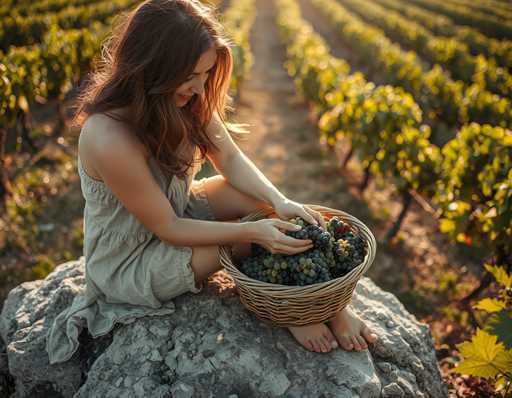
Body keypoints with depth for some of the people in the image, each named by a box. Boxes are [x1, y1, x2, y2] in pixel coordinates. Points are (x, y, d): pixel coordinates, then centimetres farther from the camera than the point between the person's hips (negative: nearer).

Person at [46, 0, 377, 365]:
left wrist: (280, 202, -25)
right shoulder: (109, 140, -36)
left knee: (261, 198, -13)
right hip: (128, 263, -6)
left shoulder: (186, 98, -14)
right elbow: (167, 229, -26)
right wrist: (253, 230, -31)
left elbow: (231, 159, -8)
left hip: (177, 211, 7)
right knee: (248, 238, -19)